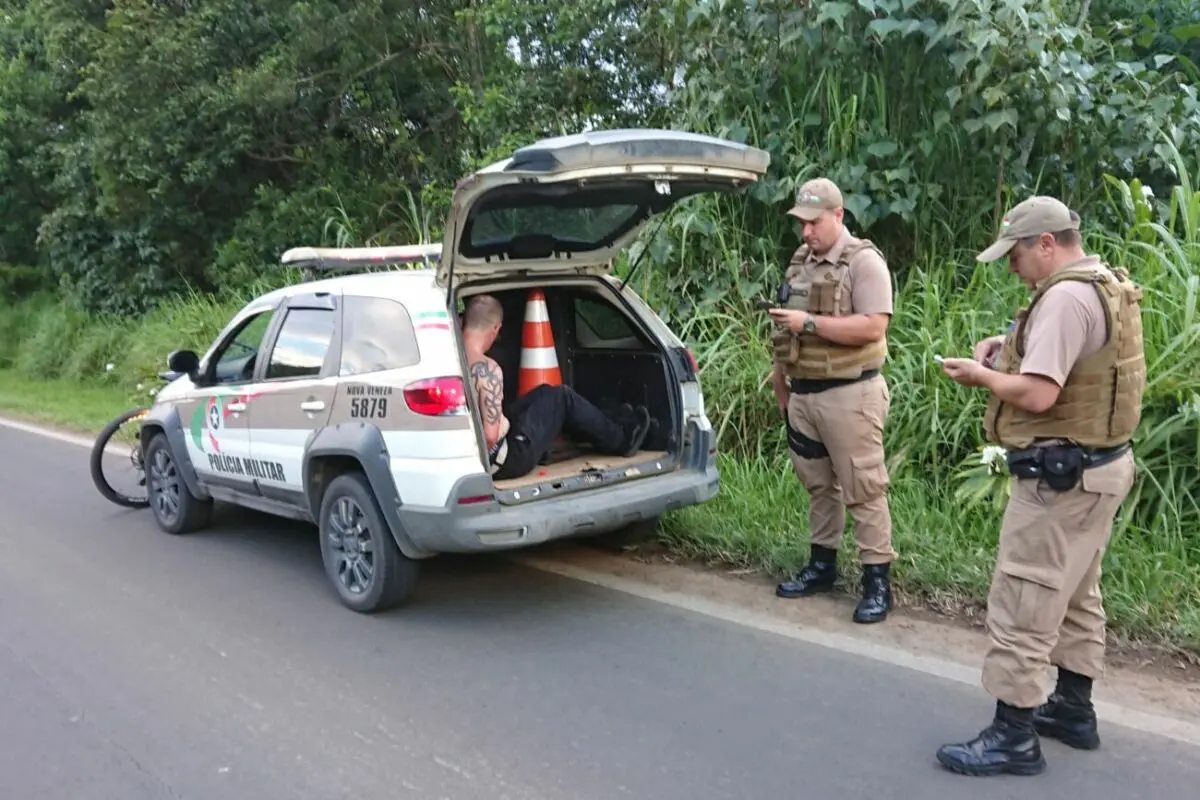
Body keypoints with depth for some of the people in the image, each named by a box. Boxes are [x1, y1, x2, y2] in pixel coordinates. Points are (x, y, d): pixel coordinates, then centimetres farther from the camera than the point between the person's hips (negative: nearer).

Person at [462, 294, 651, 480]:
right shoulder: (487, 368, -25)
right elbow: (491, 435, -28)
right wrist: (504, 423, -8)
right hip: (500, 462, -8)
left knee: (546, 393, 22)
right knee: (561, 397, 6)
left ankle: (612, 429, 39)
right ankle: (621, 440, 25)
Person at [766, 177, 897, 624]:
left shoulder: (864, 261, -9)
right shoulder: (800, 261, 14)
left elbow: (873, 327, -21)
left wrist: (810, 322, -21)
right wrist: (781, 386, 17)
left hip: (848, 395, -7)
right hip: (802, 394, 7)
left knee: (864, 490, -2)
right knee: (818, 486, 15)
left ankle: (877, 580, 5)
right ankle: (822, 565, 27)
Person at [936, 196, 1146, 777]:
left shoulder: (1066, 297, -21)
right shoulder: (1107, 287, 12)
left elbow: (1037, 395, -28)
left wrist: (982, 375, -10)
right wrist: (1014, 348, 6)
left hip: (1061, 475, -11)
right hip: (1098, 464, 11)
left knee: (1022, 606, -3)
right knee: (1076, 595, 20)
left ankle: (1014, 736, 7)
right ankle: (1073, 710, 33)